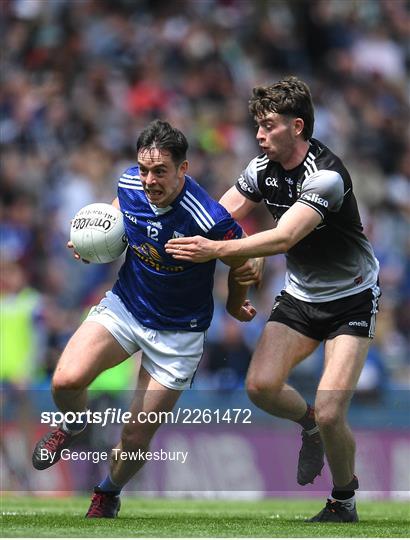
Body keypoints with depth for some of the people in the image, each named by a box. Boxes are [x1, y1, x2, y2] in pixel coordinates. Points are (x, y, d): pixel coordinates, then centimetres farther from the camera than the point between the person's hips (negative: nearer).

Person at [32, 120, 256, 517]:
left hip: (178, 332, -3)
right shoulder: (129, 184, -13)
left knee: (136, 436, 0)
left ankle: (107, 495, 33)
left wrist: (235, 306, 8)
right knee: (66, 380, -22)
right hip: (124, 306, 3)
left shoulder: (210, 221, -30)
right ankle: (72, 425, 14)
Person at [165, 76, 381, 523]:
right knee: (261, 385, -17)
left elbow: (284, 238, -38)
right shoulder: (263, 168, -4)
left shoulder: (325, 176, -27)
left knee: (329, 415, -16)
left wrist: (217, 250, -45)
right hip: (299, 296, 6)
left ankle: (344, 501, 10)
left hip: (351, 300, -6)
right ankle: (308, 425, 17)